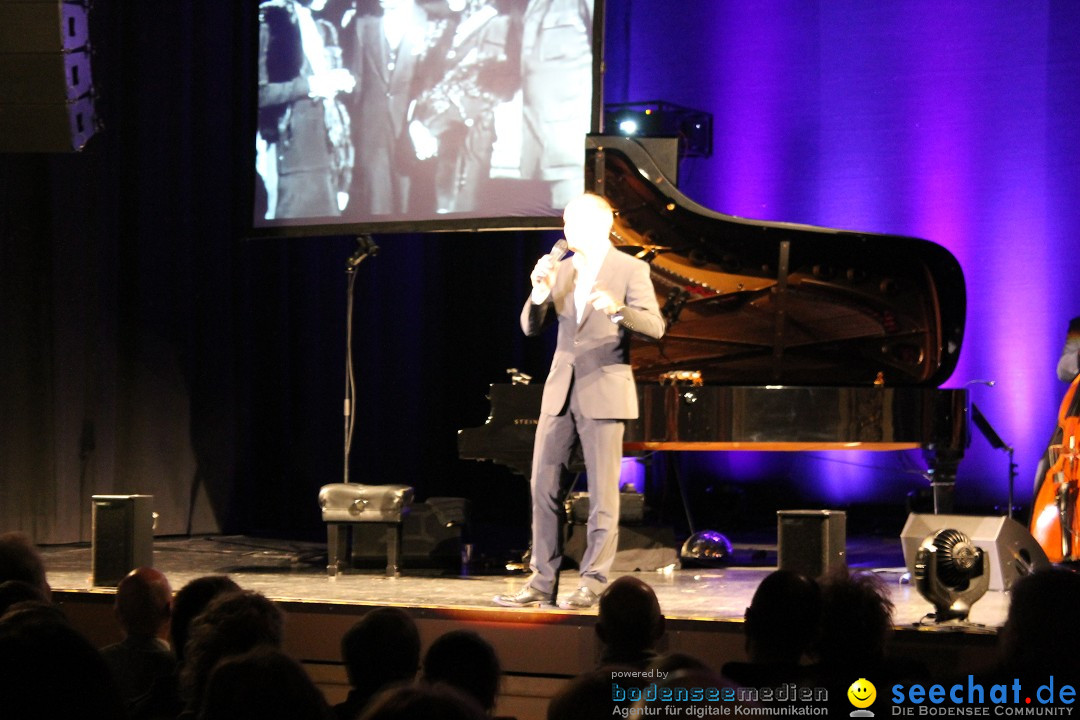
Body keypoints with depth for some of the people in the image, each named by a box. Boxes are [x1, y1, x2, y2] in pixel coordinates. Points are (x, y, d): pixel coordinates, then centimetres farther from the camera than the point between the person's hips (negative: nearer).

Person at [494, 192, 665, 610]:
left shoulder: (630, 270, -3)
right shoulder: (561, 270, 12)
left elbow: (655, 326, -13)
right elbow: (531, 326, 8)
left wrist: (619, 309, -32)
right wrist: (539, 291, -12)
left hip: (604, 393, -5)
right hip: (560, 390, 5)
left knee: (602, 493, -2)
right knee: (543, 486, 3)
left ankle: (593, 584, 3)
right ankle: (543, 581, 8)